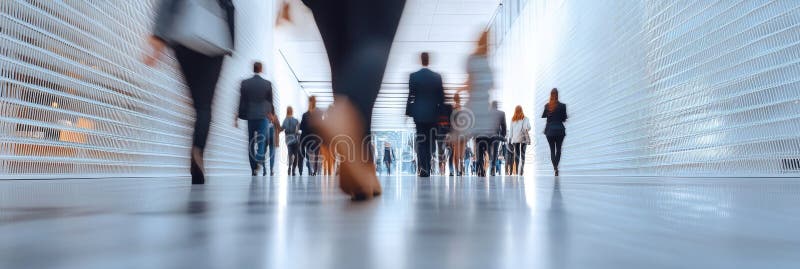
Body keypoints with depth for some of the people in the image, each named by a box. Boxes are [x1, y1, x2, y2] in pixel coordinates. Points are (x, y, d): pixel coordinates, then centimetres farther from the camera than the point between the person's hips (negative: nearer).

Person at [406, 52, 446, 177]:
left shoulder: (413, 76, -6)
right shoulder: (437, 76, -1)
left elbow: (411, 96, -5)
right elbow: (441, 96, 2)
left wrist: (408, 112, 2)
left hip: (419, 114, -1)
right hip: (433, 114, 1)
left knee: (420, 142, 4)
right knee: (430, 141, 9)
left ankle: (423, 169, -5)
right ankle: (427, 168, 12)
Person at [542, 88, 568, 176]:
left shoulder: (547, 106, -2)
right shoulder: (562, 106, -8)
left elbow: (543, 116, 9)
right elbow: (564, 119, -6)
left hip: (549, 130, 1)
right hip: (559, 130, -1)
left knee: (552, 150, 8)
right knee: (558, 149, 9)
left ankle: (555, 168, -2)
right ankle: (556, 167, -9)